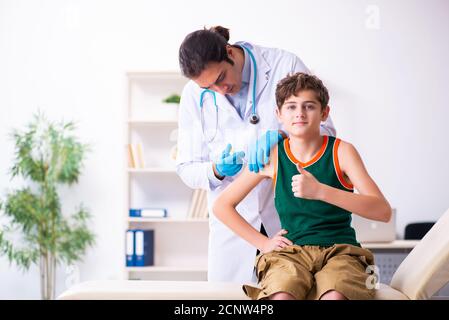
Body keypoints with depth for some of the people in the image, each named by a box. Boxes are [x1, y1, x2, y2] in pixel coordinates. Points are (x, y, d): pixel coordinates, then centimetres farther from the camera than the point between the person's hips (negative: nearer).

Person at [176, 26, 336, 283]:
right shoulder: (194, 95, 0)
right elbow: (187, 168, 4)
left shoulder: (285, 66, -6)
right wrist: (217, 171, -18)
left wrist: (277, 134, -23)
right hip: (233, 223, 2)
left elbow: (325, 129, -5)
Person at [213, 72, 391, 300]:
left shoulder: (341, 151, 1)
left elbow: (382, 211, -12)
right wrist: (263, 243, 5)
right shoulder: (272, 157, 6)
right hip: (291, 251, 1)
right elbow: (222, 206, 14)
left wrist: (320, 191, -23)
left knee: (335, 295, -35)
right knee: (281, 295, -34)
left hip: (340, 249, -1)